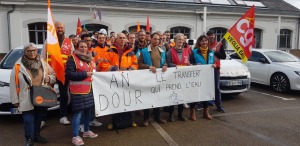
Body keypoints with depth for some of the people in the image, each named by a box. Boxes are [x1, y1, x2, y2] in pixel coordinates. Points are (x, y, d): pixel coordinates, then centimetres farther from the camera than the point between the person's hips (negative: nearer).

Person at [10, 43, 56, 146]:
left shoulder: (43, 63, 6)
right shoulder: (18, 65, -6)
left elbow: (53, 75, 14)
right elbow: (13, 84, -6)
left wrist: (49, 78, -10)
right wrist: (15, 100, -7)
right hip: (27, 99, -4)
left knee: (38, 118, 17)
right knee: (28, 119, -1)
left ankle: (36, 135, 34)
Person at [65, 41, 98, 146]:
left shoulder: (90, 58, 17)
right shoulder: (73, 59, -6)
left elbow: (94, 70, 31)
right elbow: (69, 74, -15)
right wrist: (84, 74, -16)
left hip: (90, 90, 7)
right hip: (78, 91, -7)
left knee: (88, 111, 15)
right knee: (78, 113, -6)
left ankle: (86, 131, 31)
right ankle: (75, 136, 3)